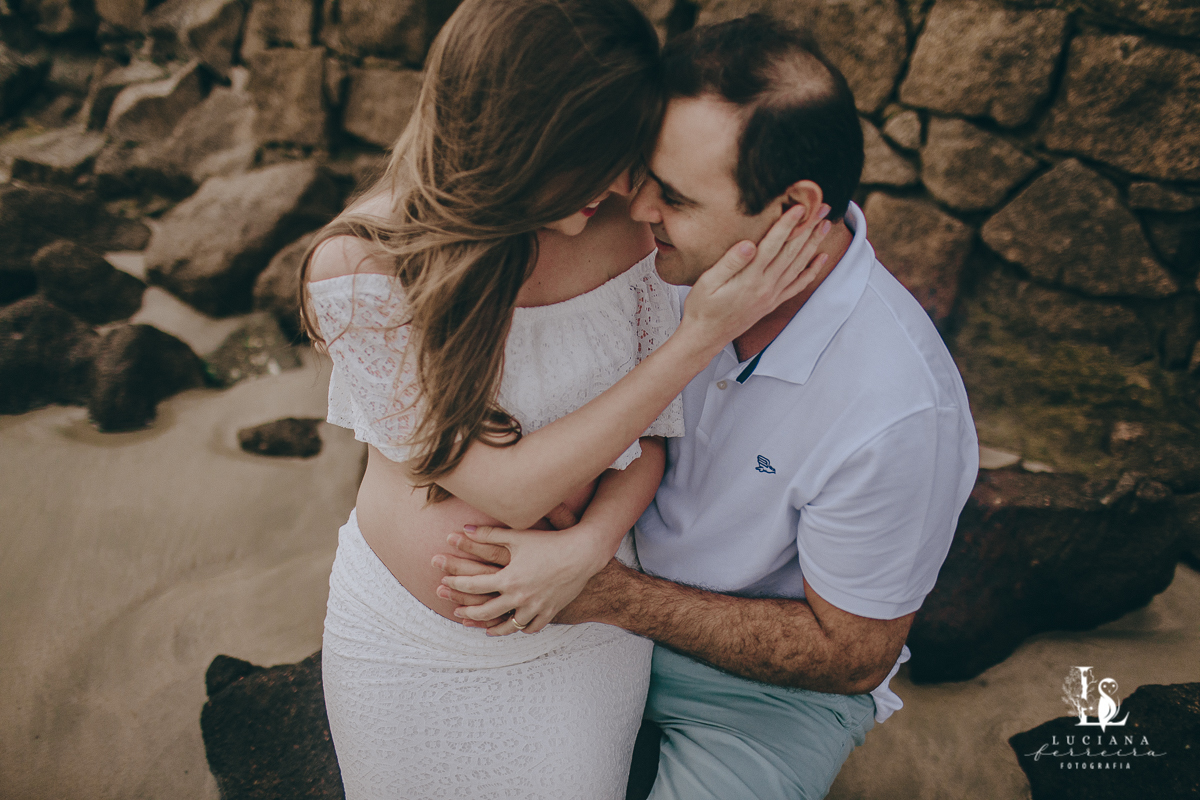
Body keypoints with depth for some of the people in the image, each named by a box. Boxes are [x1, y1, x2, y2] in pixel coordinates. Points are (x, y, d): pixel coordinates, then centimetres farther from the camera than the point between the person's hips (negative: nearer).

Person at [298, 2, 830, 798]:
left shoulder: (621, 226, -17)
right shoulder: (356, 270, -26)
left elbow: (651, 430, -4)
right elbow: (508, 488, -28)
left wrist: (590, 542, -25)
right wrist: (702, 334, -31)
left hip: (588, 616, 2)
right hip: (412, 642, -1)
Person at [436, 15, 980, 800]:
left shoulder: (896, 415, -32)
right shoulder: (698, 261, -15)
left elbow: (851, 655, -19)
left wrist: (618, 597, -27)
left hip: (770, 684, -4)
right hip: (625, 593, 5)